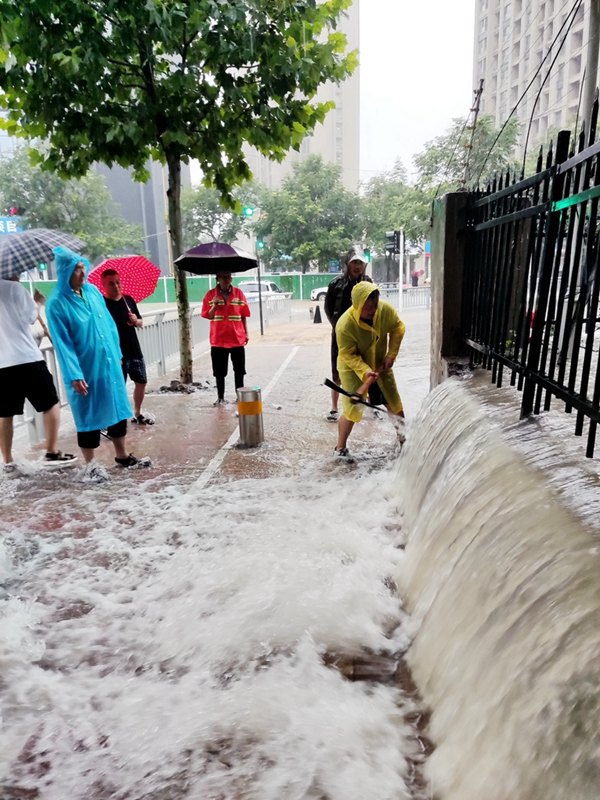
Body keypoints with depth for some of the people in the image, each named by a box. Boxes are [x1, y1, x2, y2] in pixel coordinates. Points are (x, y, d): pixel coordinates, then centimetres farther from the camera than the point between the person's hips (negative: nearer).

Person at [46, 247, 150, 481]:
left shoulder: (92, 291, 5)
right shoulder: (57, 302, -13)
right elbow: (62, 342, -16)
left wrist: (117, 353, 14)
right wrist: (74, 375, -20)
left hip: (109, 363, 6)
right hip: (85, 369, -6)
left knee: (117, 407, 13)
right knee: (89, 414, 4)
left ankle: (122, 455, 28)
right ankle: (90, 464, 18)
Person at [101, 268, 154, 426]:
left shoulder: (129, 299, 7)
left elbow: (140, 322, 16)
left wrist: (136, 321, -8)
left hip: (135, 351, 6)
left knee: (141, 382, 14)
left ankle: (137, 414, 31)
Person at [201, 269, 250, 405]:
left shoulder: (239, 293, 3)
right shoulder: (210, 295, 0)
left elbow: (244, 316, 6)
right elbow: (208, 316, 1)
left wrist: (246, 333, 3)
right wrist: (214, 305, -16)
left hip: (237, 338, 1)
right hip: (218, 339, -1)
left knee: (239, 370, 8)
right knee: (219, 371, 5)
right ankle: (220, 397, 16)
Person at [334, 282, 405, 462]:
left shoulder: (386, 309, -21)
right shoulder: (345, 325, -33)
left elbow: (398, 328, -4)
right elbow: (348, 355, -26)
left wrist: (391, 354, -12)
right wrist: (364, 371, -39)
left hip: (380, 364, 5)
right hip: (352, 368, -5)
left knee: (394, 402, 14)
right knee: (352, 410, -9)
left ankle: (404, 435, 38)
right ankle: (340, 449, 10)